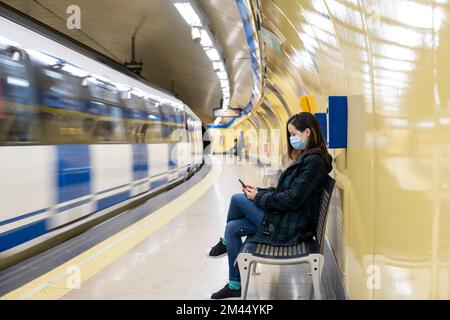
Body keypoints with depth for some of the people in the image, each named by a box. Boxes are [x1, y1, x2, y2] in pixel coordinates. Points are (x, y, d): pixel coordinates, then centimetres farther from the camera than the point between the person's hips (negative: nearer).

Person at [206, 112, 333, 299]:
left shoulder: (314, 161, -20)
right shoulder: (307, 157, 13)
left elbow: (291, 199, -24)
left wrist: (258, 197, -11)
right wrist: (259, 191, 5)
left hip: (290, 226, -10)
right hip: (288, 219, 10)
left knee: (237, 199, -6)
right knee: (233, 228, 4)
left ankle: (225, 243, 19)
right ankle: (235, 286, 16)